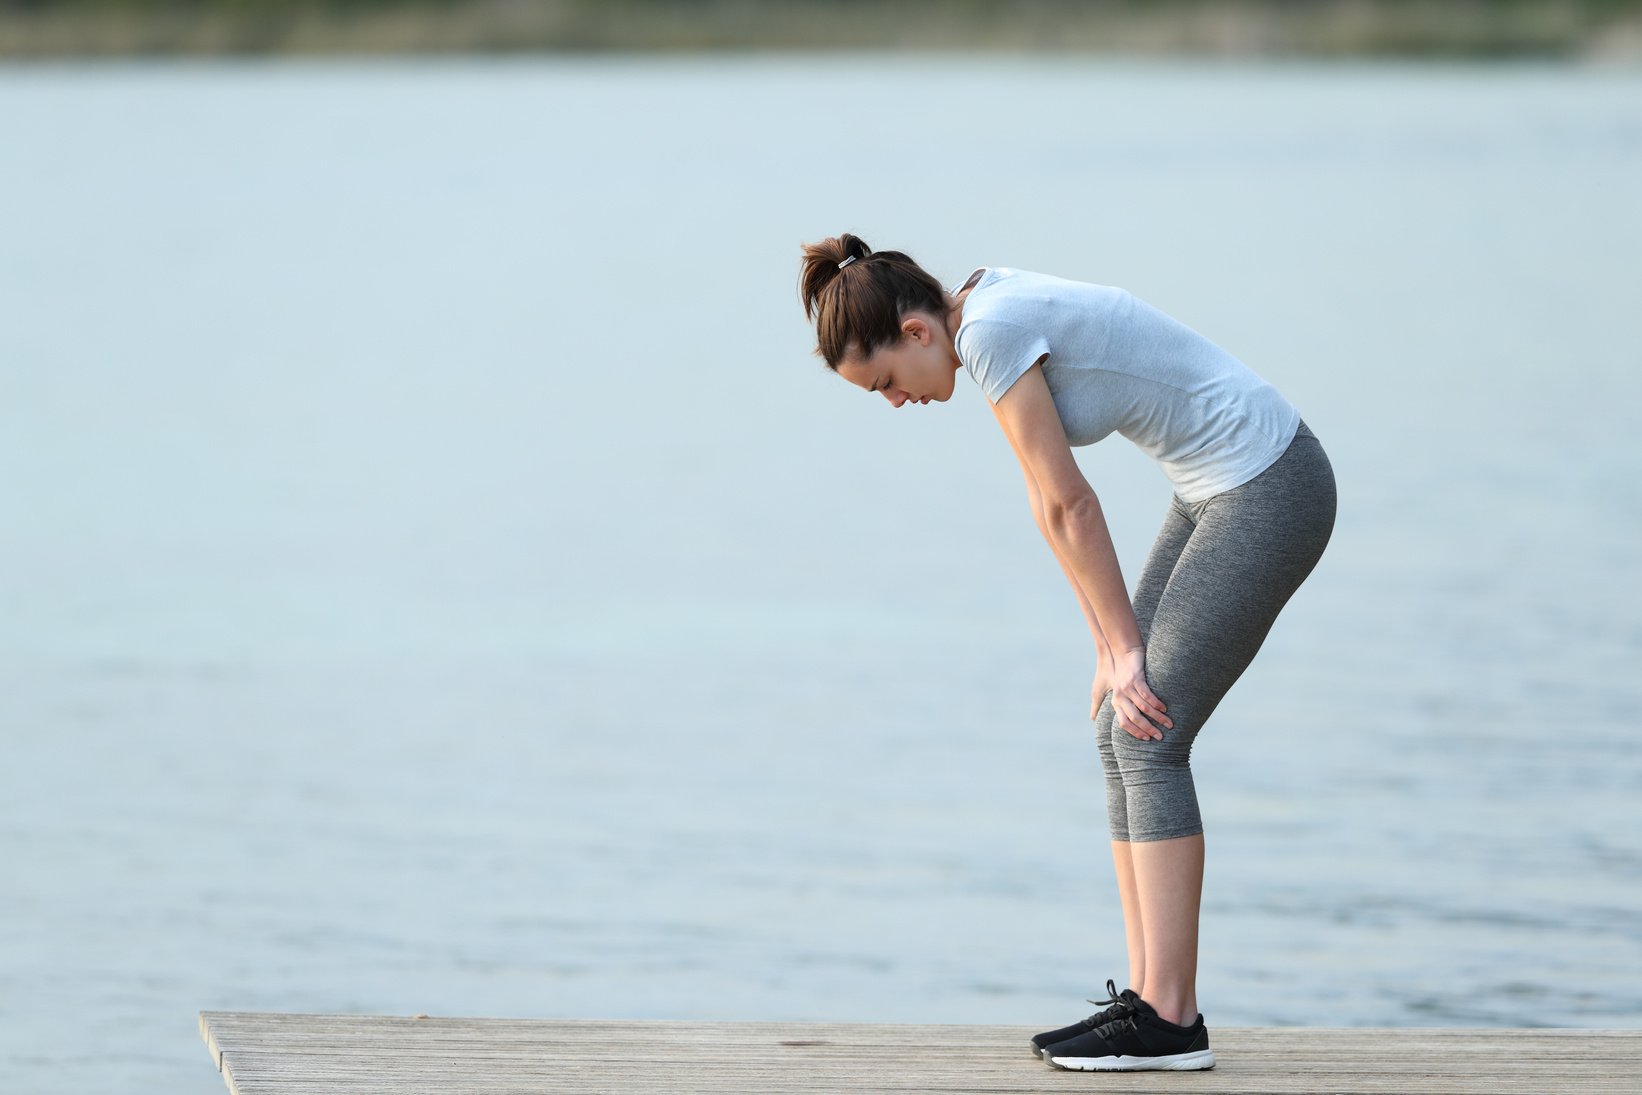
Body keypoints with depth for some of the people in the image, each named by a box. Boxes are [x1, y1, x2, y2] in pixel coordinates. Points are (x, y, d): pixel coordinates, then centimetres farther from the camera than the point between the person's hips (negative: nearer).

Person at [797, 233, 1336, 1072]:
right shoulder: (991, 315, 8)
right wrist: (1111, 647, 9)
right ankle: (1148, 999, 8)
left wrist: (1125, 649, -9)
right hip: (1223, 488, 9)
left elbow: (1071, 506, -16)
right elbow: (1050, 505, 11)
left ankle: (1170, 1019, -9)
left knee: (1147, 737, -10)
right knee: (1120, 731, 7)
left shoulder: (991, 333, -20)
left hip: (1268, 490, -9)